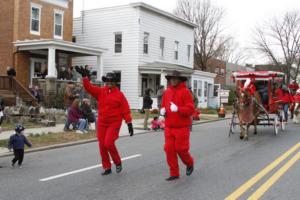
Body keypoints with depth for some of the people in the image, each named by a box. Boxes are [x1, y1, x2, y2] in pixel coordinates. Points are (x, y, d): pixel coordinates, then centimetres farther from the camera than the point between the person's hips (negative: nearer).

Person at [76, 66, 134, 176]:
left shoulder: (119, 94, -5)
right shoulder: (100, 91, 5)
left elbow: (125, 110, -6)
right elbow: (89, 88, -6)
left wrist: (129, 123, -9)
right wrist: (84, 76, -20)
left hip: (114, 123, -4)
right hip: (101, 123, 5)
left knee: (109, 143, -15)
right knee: (102, 145, 5)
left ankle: (118, 162, 11)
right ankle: (107, 168, 20)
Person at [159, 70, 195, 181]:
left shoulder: (185, 92, -9)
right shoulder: (167, 92, 8)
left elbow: (191, 110, -15)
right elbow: (163, 106, 19)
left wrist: (177, 109, -28)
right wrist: (162, 111, -4)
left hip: (182, 127, -5)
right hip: (169, 127, 5)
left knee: (181, 149, 0)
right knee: (169, 149, 2)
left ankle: (189, 164, 31)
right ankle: (174, 173, 14)